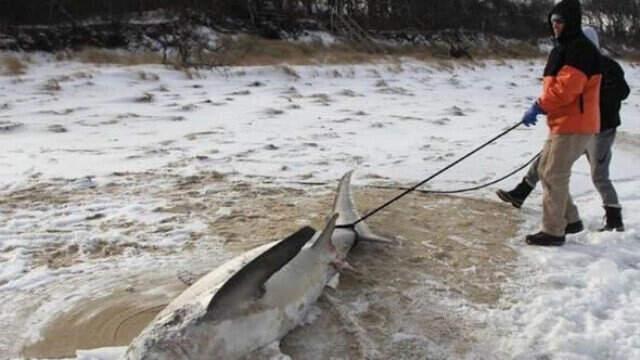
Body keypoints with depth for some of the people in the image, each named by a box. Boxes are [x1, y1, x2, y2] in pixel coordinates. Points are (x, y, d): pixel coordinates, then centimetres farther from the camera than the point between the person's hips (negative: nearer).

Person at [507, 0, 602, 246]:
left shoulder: (581, 50, -15)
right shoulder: (563, 48, 17)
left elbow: (566, 88, -24)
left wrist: (539, 106, -17)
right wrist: (540, 107, 10)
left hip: (575, 125, -10)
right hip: (561, 122, 10)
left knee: (554, 176, -7)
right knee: (545, 169, 15)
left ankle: (553, 232, 1)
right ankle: (569, 219, 26)